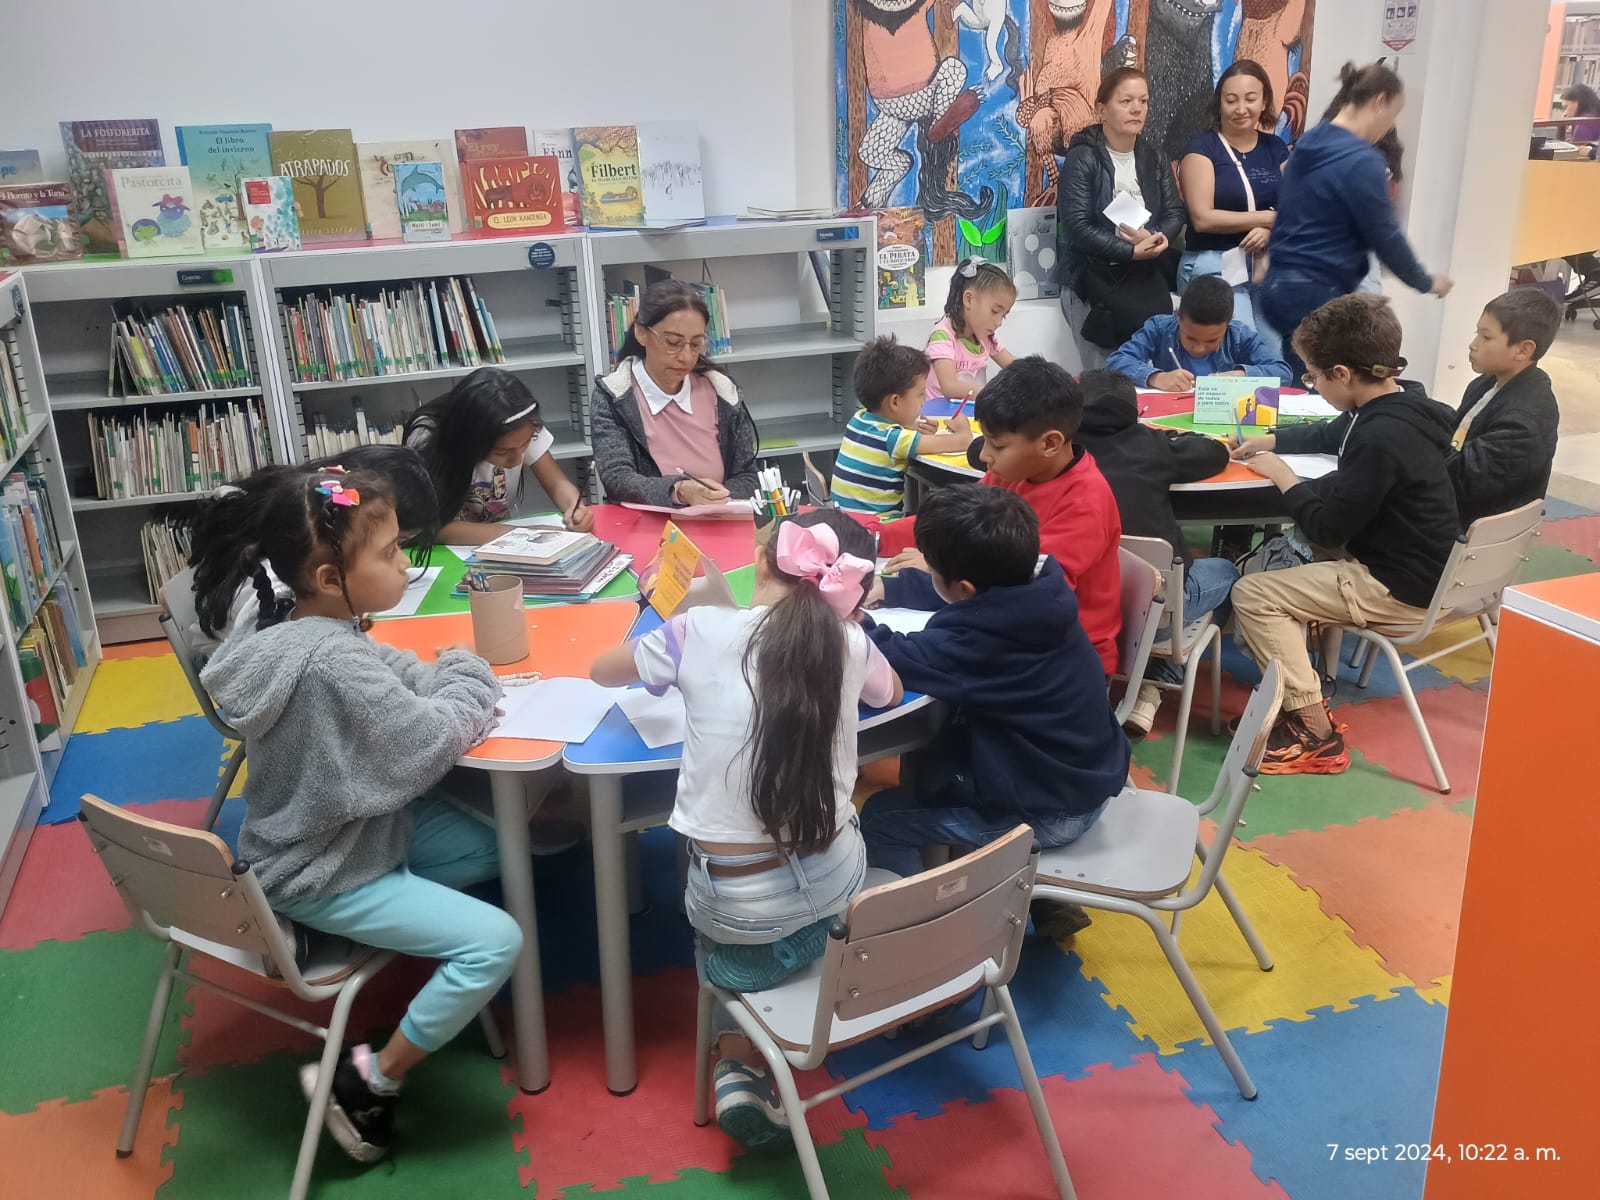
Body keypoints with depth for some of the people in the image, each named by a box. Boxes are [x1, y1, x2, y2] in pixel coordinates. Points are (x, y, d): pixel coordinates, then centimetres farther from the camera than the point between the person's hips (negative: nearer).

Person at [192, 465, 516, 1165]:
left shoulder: (298, 625, -3)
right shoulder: (332, 662, -33)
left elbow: (392, 676, 10)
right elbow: (434, 743, -27)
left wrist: (445, 680, -9)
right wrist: (469, 676, -9)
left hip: (347, 828, 9)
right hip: (320, 878, -9)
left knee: (492, 849, 12)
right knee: (496, 943, -14)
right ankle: (367, 1083, 0)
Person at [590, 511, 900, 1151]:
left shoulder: (699, 631, -8)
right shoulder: (848, 643, -3)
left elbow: (602, 670, 12)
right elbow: (891, 694, 23)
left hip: (737, 908, -1)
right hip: (835, 887, 1)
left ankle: (741, 1065, 12)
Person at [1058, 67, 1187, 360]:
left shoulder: (1154, 157, 15)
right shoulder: (1082, 159, -4)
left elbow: (1175, 213, 7)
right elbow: (1078, 228, -15)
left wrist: (1155, 239, -17)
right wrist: (1132, 251, -22)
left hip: (1146, 271, 5)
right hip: (1095, 271, -5)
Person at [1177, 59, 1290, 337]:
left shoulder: (1275, 147, 11)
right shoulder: (1202, 147, -5)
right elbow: (1202, 218, -14)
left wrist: (1269, 230, -14)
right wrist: (1269, 217, -9)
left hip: (1269, 267, 5)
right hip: (1215, 270, -5)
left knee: (1275, 353, 1)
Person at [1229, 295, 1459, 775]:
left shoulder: (1380, 439, -30)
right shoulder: (1397, 404, 2)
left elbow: (1326, 528, -21)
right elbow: (1329, 435, 24)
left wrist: (1281, 474, -7)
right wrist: (1268, 441, 16)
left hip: (1399, 588, -10)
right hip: (1411, 562, 10)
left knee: (1252, 594, -10)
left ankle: (1316, 737, -7)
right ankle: (1301, 694, 20)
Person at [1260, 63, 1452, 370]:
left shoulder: (1308, 145, 11)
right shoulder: (1362, 161, -15)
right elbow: (1386, 237, -9)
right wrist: (1426, 282, 6)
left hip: (1279, 287, 9)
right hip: (1317, 297, -9)